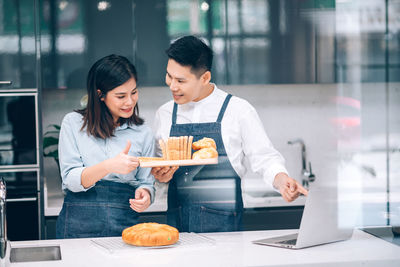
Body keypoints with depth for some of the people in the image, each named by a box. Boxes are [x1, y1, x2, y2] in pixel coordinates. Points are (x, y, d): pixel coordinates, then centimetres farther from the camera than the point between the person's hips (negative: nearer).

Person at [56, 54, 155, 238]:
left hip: (125, 224, 2)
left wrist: (144, 195, -9)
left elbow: (146, 182, 14)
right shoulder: (73, 123, 5)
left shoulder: (143, 134, 12)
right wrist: (108, 167, -20)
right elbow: (70, 179, -3)